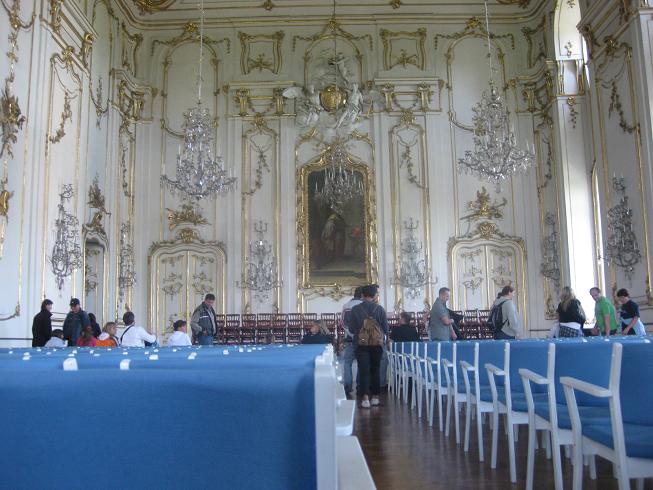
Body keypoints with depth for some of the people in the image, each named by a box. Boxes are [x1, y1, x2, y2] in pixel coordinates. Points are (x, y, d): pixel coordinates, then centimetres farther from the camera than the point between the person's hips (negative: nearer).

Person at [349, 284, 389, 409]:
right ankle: (375, 397, 16)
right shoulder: (380, 309, -5)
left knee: (363, 370, 0)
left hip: (361, 344, -1)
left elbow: (351, 329, 0)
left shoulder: (355, 309, -6)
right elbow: (386, 329, 0)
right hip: (377, 344, 1)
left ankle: (365, 398, -8)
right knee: (375, 370, 13)